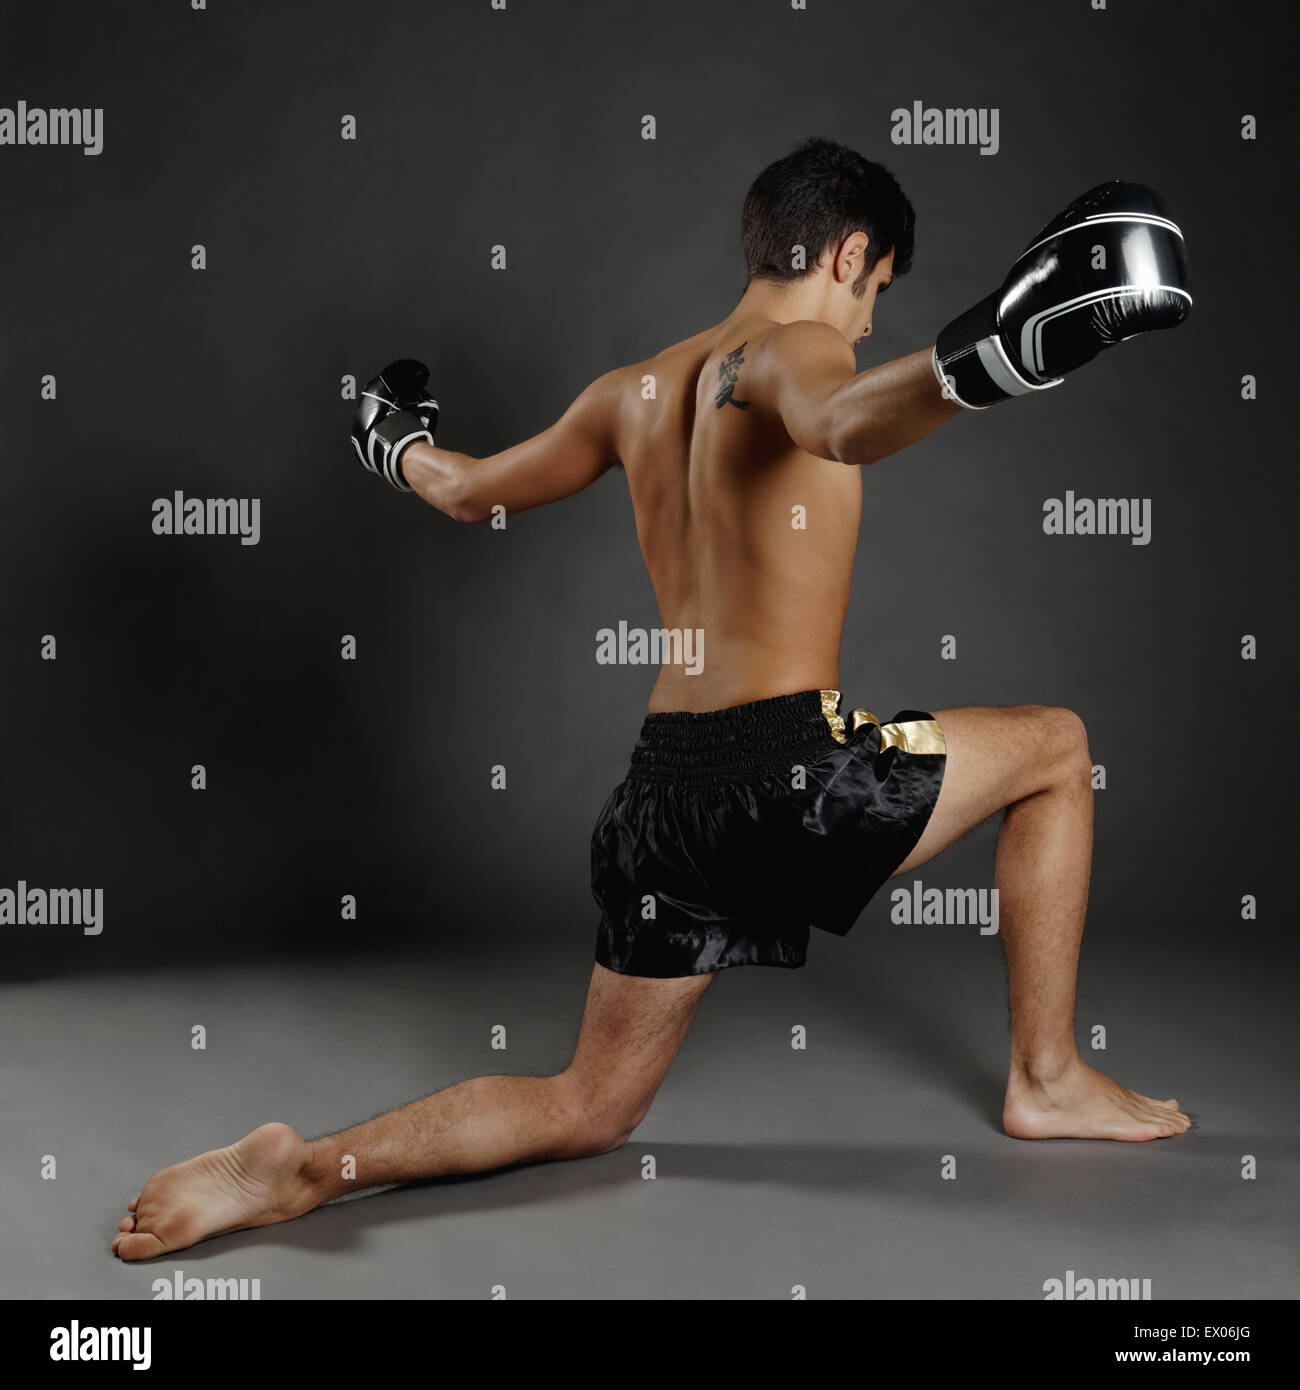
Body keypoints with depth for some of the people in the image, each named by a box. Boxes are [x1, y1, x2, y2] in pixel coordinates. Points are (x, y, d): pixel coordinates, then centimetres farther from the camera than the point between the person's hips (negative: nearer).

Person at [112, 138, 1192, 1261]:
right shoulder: (792, 350, -4)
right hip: (786, 764, -7)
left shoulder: (633, 392, 17)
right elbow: (844, 426, -31)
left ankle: (303, 1169, 1)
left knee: (587, 1109, 19)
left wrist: (399, 446, 52)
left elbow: (469, 493, 30)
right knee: (1055, 748, 17)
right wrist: (985, 358, -49)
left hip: (665, 786, 7)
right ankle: (1047, 1081, 19)